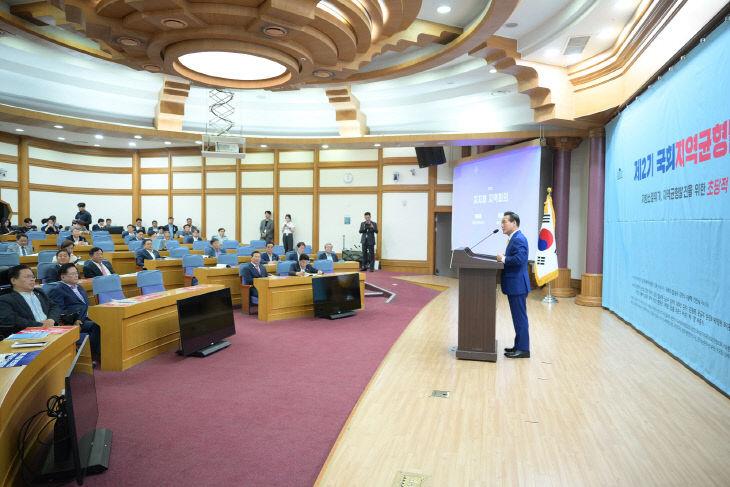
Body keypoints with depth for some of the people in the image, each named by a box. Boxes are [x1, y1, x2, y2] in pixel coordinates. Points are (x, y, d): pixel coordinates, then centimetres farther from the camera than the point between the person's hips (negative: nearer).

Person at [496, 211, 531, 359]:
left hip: (517, 285, -11)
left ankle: (523, 349, 4)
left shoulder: (518, 239, -17)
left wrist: (503, 259, -16)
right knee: (519, 317, 16)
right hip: (515, 285, 11)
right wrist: (504, 258, 3)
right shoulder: (515, 238, 17)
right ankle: (519, 345, 25)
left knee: (520, 317, -3)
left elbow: (519, 258, -28)